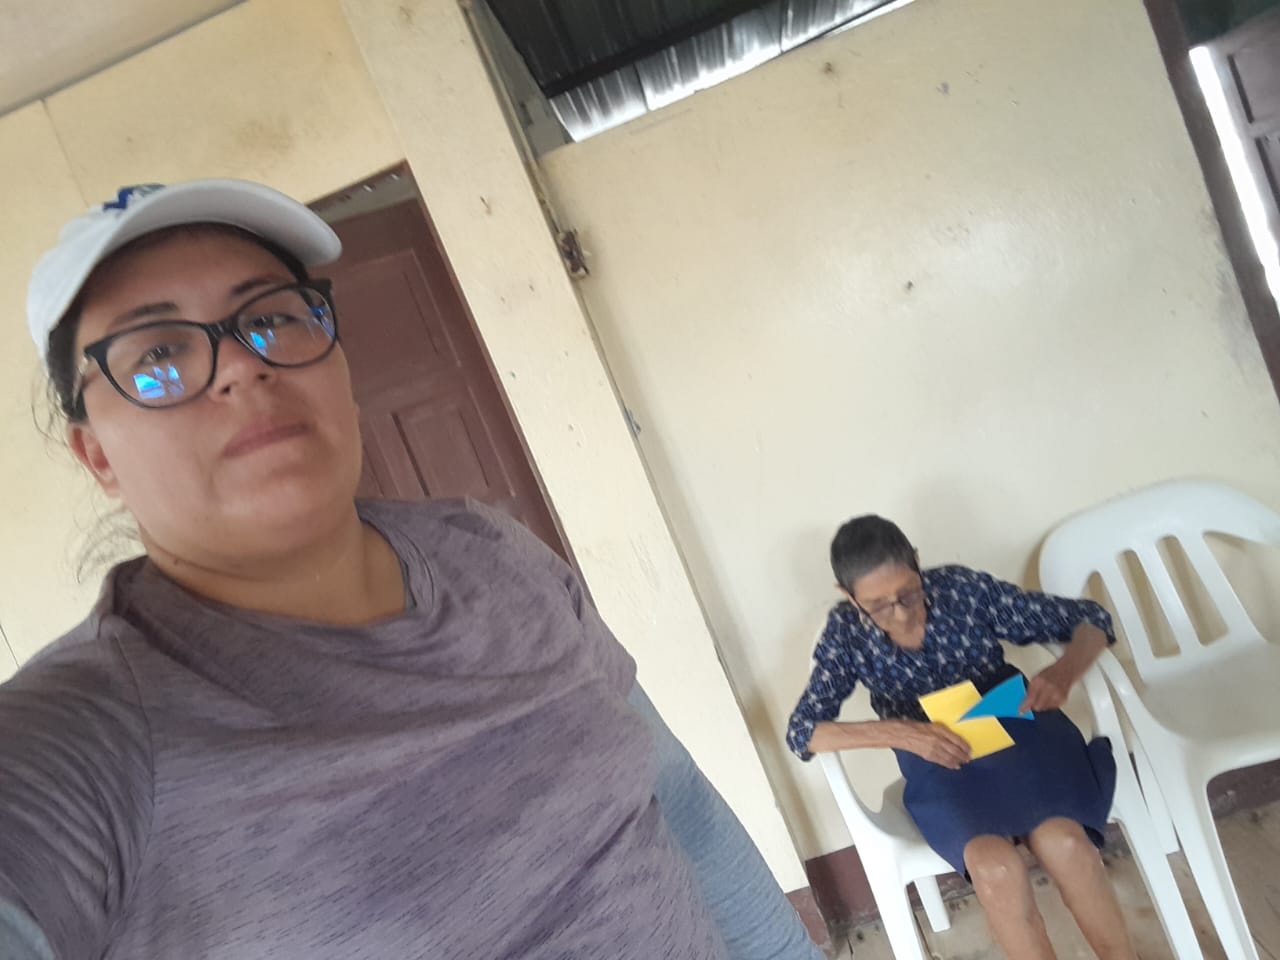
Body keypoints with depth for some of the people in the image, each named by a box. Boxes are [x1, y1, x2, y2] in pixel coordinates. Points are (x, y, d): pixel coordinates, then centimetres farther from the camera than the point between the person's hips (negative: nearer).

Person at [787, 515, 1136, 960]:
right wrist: (898, 732, -25)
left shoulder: (963, 588, -10)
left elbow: (1090, 619, -3)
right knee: (994, 865, -31)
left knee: (1063, 843, -30)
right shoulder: (846, 633, -7)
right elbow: (802, 731, -11)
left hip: (1018, 734, 1)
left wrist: (1063, 673, -25)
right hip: (940, 766, 0)